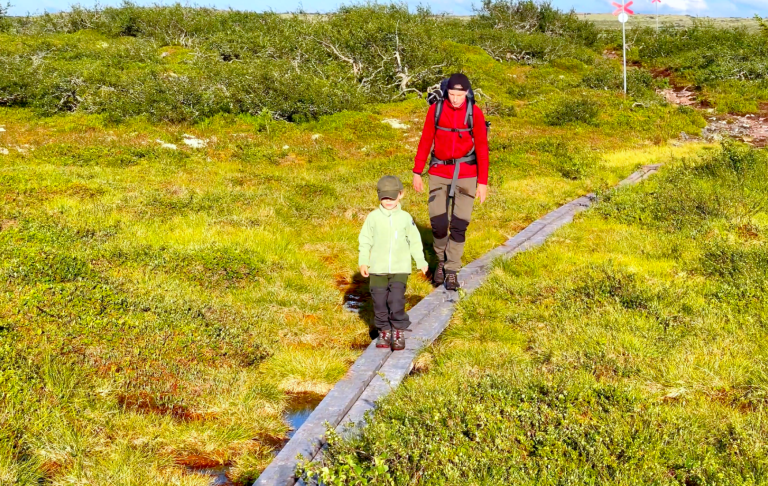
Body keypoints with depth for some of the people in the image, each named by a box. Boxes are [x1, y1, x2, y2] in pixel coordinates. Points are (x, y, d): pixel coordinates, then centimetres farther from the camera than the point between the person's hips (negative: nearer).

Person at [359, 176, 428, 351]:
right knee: (380, 301, 4)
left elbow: (414, 241, 10)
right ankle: (384, 331, 18)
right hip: (378, 269, 1)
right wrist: (363, 262, -3)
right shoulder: (373, 217, -1)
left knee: (396, 300, -10)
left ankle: (399, 331, 2)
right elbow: (365, 240, 3)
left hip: (400, 269, -1)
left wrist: (421, 261, 10)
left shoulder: (406, 218, 2)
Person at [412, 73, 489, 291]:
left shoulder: (475, 113, -7)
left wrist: (483, 182, -5)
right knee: (438, 223, -3)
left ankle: (452, 271, 11)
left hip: (466, 175, -1)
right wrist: (417, 172, 4)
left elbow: (482, 148, -4)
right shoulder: (436, 109, -4)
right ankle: (441, 260, 24)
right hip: (439, 173, 1)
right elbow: (425, 142, 3)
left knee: (459, 225, -2)